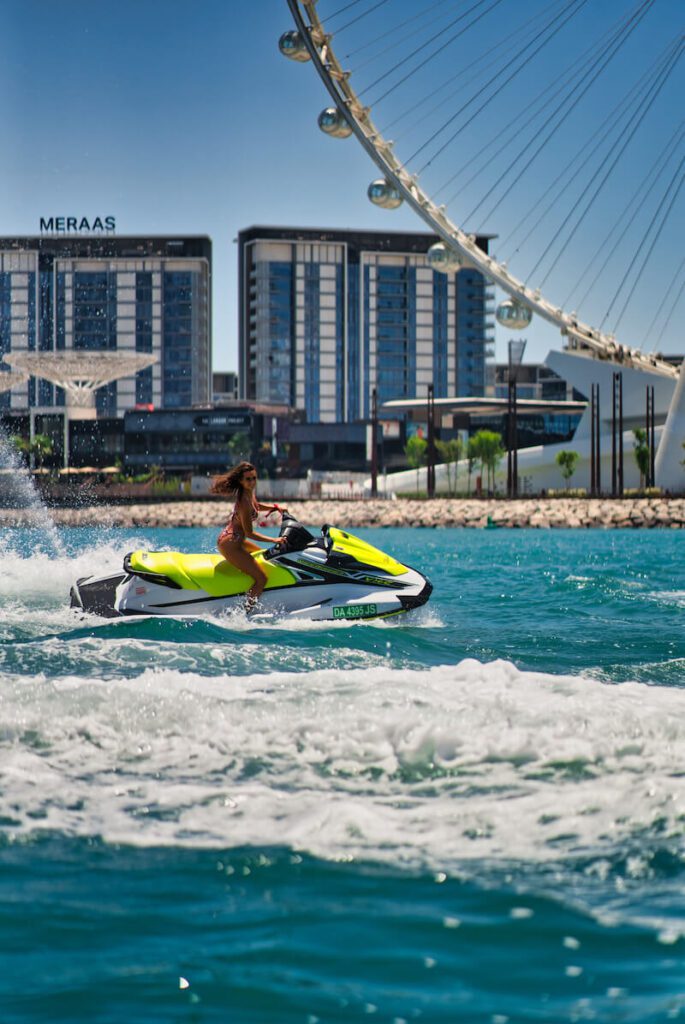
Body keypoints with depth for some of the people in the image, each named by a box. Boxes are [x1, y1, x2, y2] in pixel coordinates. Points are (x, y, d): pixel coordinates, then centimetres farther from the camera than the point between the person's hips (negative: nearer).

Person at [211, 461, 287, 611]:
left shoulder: (249, 493, 3)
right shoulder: (244, 502, -24)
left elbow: (255, 506, 27)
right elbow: (249, 533, -22)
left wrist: (275, 507, 13)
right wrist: (274, 540, -21)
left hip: (233, 540, 11)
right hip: (230, 544, -11)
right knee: (261, 579, -13)